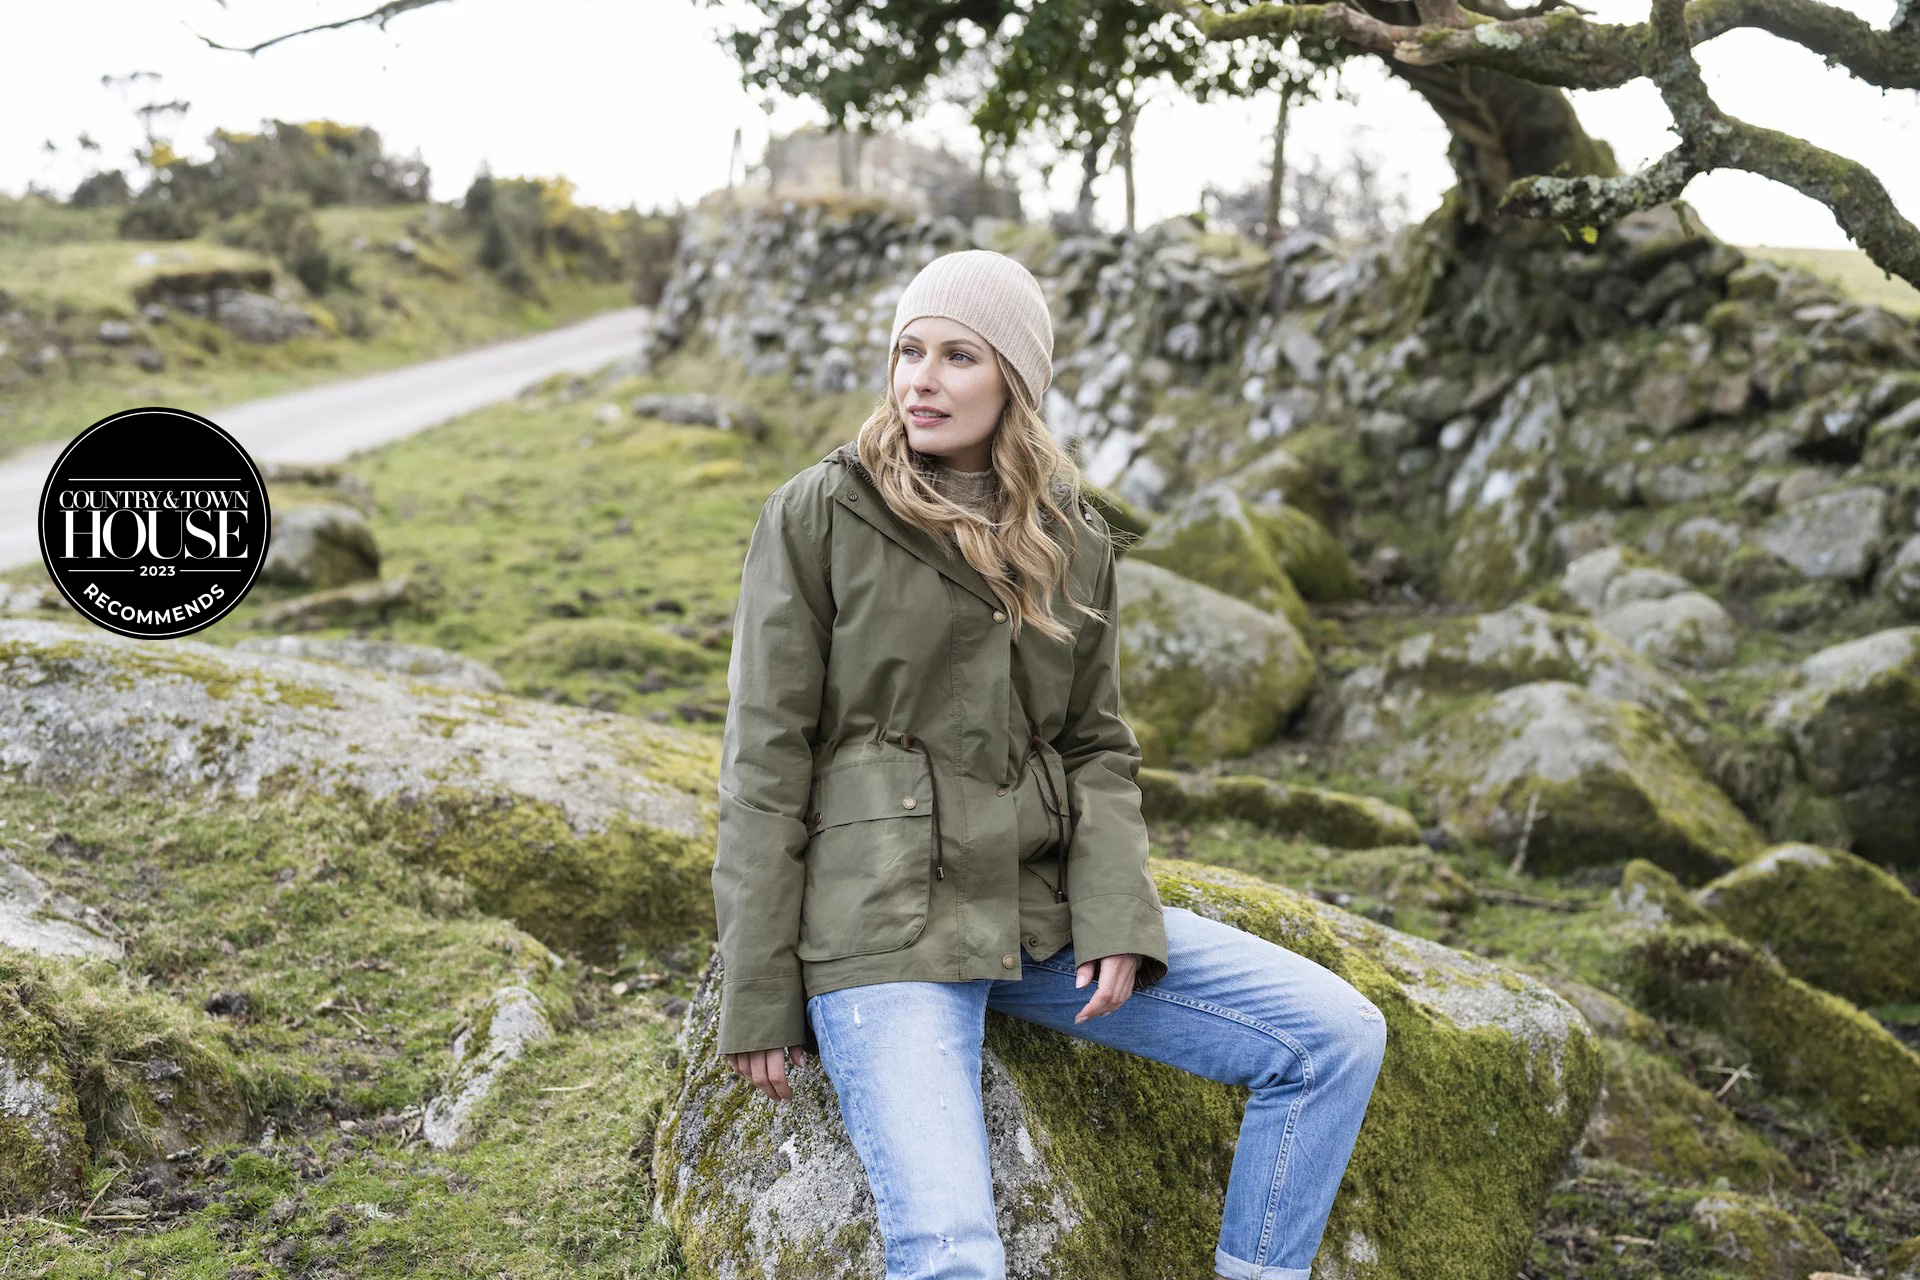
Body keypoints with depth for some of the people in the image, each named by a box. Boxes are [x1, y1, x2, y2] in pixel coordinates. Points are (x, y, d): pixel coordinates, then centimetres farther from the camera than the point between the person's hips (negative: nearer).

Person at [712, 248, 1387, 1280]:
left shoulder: (1073, 539, 10)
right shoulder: (817, 517, -3)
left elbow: (1096, 748, 13)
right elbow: (767, 762, -4)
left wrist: (1118, 917, -4)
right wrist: (759, 997, -6)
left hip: (1043, 910, 5)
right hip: (885, 922, -5)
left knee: (1338, 1037, -2)